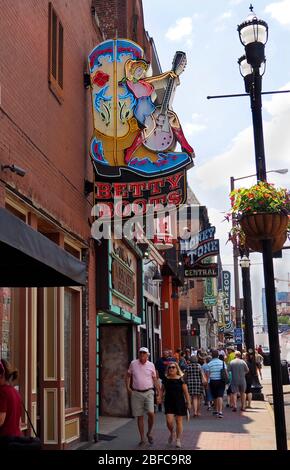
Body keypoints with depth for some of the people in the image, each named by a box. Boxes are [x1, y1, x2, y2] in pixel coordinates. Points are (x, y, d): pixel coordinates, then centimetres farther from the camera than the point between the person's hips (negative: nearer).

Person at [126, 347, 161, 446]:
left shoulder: (151, 365, 2)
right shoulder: (133, 364, 1)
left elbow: (155, 380, 8)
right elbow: (129, 376, 12)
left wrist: (159, 393, 5)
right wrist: (128, 387, -2)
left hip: (148, 392, -1)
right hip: (136, 393, 1)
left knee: (151, 413, -15)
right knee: (140, 416, 5)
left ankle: (149, 433, 10)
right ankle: (142, 438, 16)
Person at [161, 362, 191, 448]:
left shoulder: (181, 379, -6)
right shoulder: (165, 379, 2)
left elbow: (186, 392, -3)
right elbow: (163, 390, 13)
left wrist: (188, 402, -4)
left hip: (179, 402, -2)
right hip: (169, 403, 2)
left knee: (179, 421, 4)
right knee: (169, 421, -8)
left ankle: (178, 440, 18)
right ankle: (172, 433, 24)